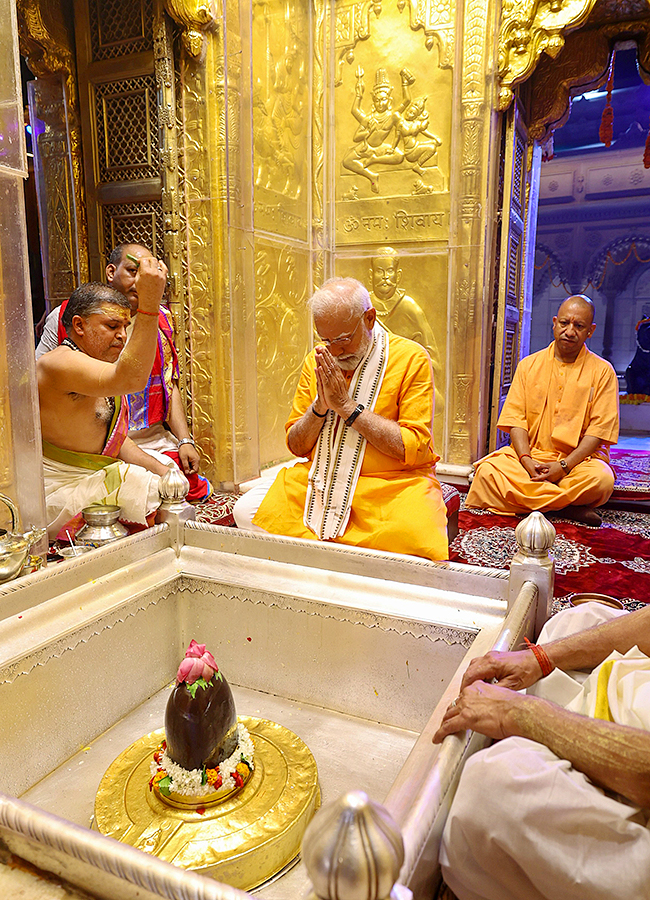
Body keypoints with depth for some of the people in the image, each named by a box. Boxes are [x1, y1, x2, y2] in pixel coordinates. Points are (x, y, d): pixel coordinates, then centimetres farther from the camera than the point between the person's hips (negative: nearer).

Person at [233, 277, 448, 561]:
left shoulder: (411, 358, -7)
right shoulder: (316, 360, 8)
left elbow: (414, 449, -15)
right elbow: (295, 446, 9)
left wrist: (346, 405, -16)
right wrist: (320, 406, -11)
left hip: (394, 482, -4)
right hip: (320, 481, 4)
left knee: (417, 538, -34)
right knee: (246, 511, -14)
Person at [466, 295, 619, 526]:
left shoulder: (602, 371, 4)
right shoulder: (529, 365, 11)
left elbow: (599, 429, -4)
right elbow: (516, 418, 3)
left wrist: (564, 466, -18)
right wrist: (526, 460, -15)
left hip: (579, 458, -1)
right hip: (531, 454, 2)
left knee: (601, 479, -34)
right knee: (488, 470, -27)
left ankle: (526, 499, -18)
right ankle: (569, 505, -22)